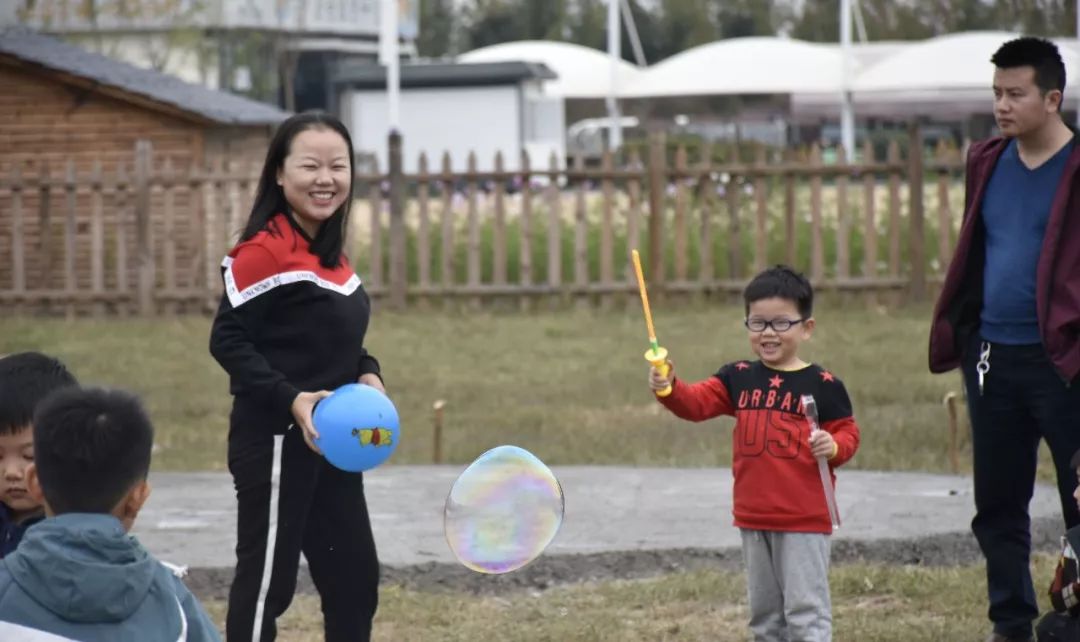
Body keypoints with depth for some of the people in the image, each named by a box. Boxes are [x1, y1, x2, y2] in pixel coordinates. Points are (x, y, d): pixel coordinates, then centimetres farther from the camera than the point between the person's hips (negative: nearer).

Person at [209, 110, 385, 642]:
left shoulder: (331, 253, 10)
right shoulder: (262, 253, -16)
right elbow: (228, 341, -18)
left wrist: (367, 375, 1)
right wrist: (290, 399, -27)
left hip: (332, 441, 9)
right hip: (275, 441, -9)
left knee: (354, 576, 12)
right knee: (267, 580, -2)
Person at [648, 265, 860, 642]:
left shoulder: (822, 385, -5)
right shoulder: (738, 378, 7)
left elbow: (847, 433, -2)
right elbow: (697, 403, -4)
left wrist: (834, 448, -24)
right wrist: (668, 388, -24)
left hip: (805, 519, -5)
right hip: (754, 518, 5)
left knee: (805, 610, -5)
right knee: (765, 612, 16)